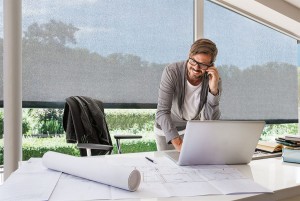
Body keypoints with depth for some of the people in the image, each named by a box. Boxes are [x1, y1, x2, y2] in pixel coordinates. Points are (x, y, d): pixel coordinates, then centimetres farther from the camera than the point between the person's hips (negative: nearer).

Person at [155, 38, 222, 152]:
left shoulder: (214, 80, -20)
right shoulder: (171, 72, -28)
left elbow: (211, 120, -23)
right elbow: (162, 112, -33)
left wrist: (214, 89, -37)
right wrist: (178, 144, -44)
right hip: (166, 128, -2)